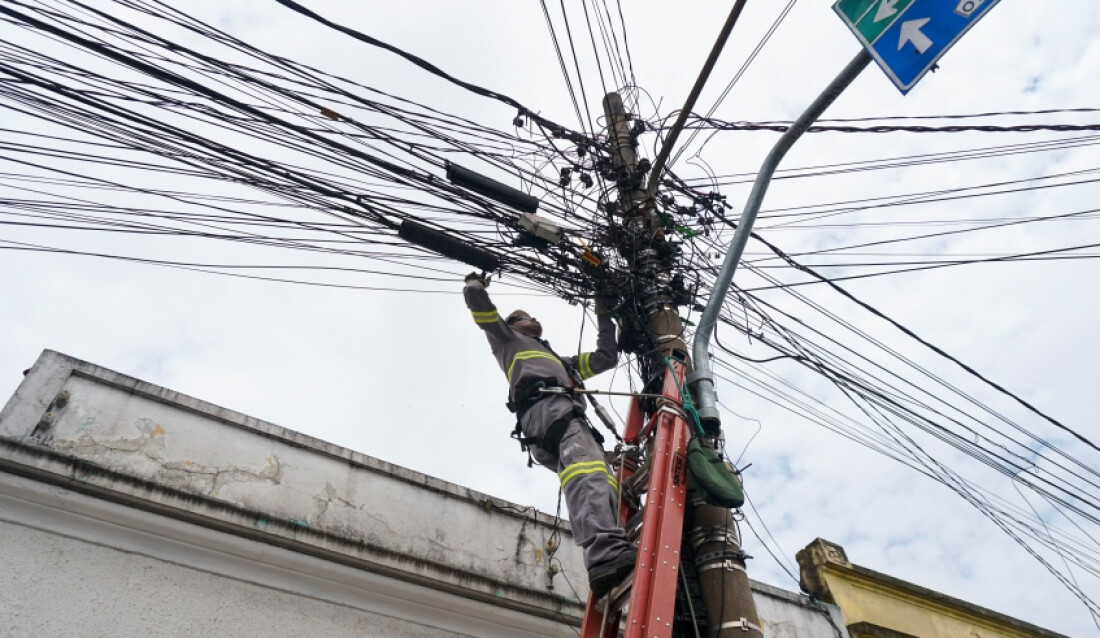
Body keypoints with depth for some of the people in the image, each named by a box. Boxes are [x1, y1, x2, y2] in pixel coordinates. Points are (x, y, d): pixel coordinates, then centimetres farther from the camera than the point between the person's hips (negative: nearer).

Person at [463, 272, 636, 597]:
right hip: (545, 407, -8)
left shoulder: (561, 361, 50)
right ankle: (606, 553, -60)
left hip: (567, 414, 8)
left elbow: (606, 357, 50)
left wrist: (604, 316, 53)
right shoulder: (508, 341, 33)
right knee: (585, 461, -37)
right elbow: (478, 301, 26)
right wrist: (475, 282, 47)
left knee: (599, 481, -20)